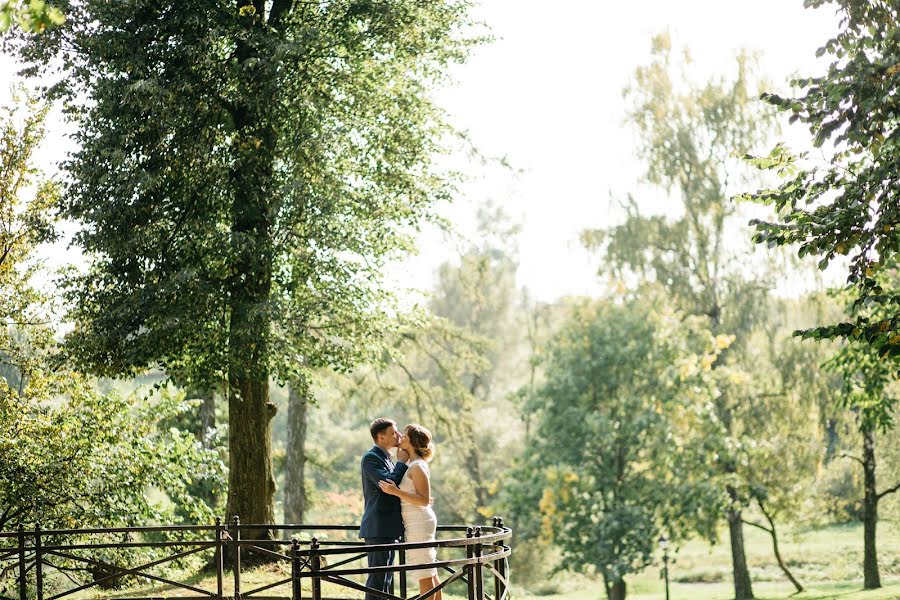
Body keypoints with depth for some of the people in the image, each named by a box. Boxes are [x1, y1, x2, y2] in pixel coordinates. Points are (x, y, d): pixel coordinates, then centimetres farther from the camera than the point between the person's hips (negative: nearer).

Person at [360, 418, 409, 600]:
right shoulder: (371, 458, -11)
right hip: (378, 528, -10)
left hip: (389, 529, 10)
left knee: (386, 578, 12)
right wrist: (401, 462, -10)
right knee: (377, 578, -10)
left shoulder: (387, 458, 19)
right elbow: (388, 484, -23)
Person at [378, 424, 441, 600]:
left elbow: (424, 500, -20)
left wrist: (396, 492, -26)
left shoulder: (417, 467, -15)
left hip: (419, 524, -10)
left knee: (424, 575, -7)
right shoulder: (412, 465, 14)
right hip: (420, 524, 10)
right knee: (430, 574, 12)